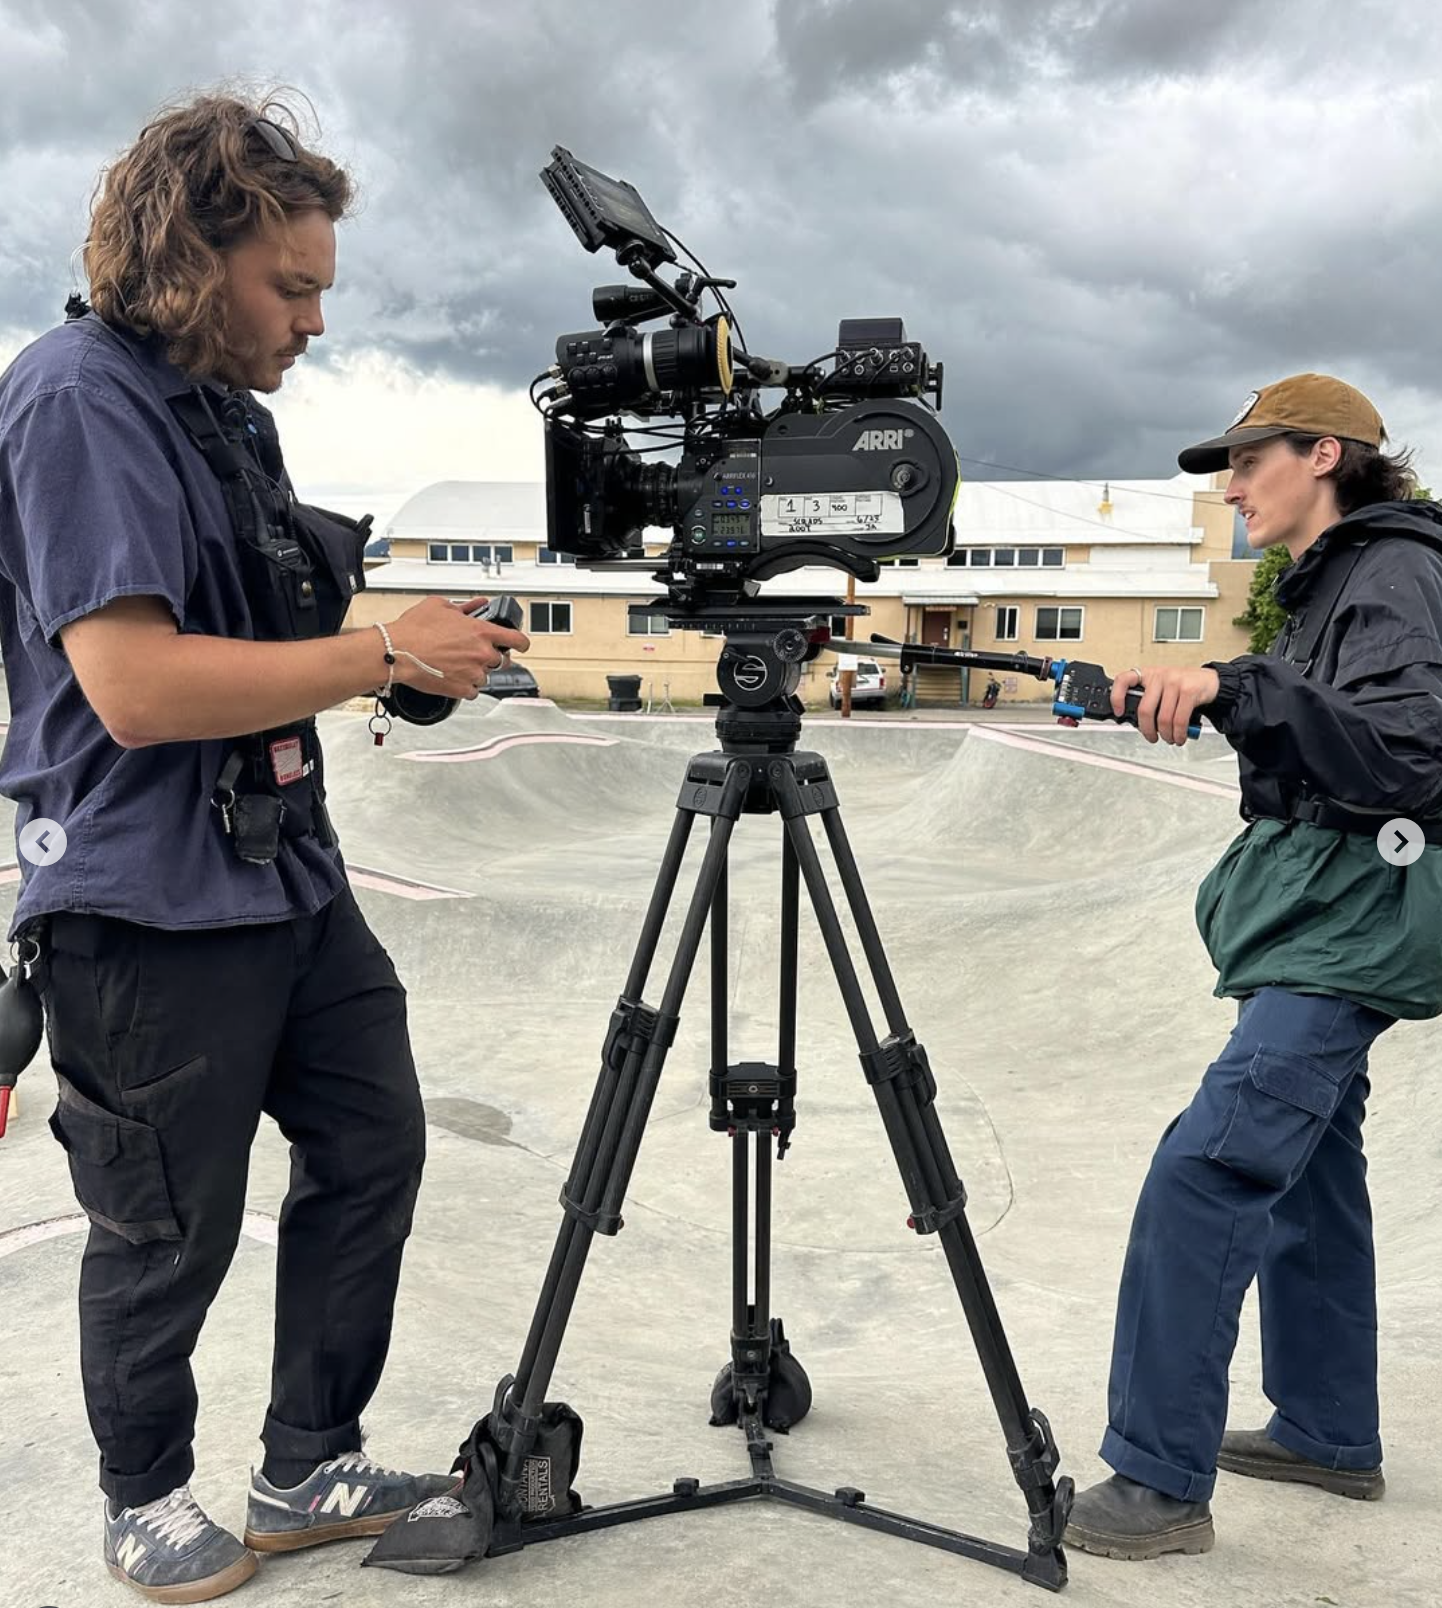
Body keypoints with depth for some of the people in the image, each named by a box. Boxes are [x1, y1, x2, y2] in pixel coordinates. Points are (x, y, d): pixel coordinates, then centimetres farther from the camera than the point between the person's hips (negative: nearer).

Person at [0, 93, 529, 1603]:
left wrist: (396, 660, 8)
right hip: (152, 914, -9)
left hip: (293, 879, 9)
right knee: (168, 1234, 8)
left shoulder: (227, 408, 14)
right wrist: (387, 652, -20)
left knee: (372, 1151, 14)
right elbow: (134, 684, -26)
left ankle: (311, 1472, 32)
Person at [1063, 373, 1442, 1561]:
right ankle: (1330, 1434, 30)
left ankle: (1160, 1480, -7)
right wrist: (1197, 700, 10)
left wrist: (1239, 686, -32)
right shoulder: (1335, 579, 17)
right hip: (1317, 927, 10)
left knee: (1206, 1172, -16)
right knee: (1302, 1167, 16)